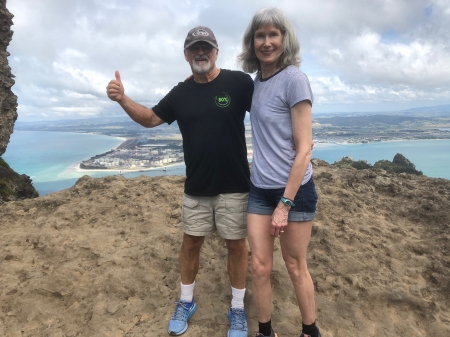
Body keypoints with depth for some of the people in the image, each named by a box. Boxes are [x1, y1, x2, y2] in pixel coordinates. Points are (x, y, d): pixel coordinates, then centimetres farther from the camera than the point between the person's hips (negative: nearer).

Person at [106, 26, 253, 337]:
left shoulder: (239, 82, -8)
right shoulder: (180, 93, 6)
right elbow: (150, 119, 13)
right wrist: (122, 99, -3)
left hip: (234, 185, -3)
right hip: (195, 186, 4)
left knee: (236, 244, 9)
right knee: (191, 241, 13)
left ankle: (238, 309, 29)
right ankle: (186, 302, 35)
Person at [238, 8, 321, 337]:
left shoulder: (294, 78, -12)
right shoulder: (257, 80, 7)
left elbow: (304, 149, -14)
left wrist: (284, 203, -15)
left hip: (294, 190, -5)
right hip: (259, 190, 5)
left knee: (296, 268, 10)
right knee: (260, 267, 9)